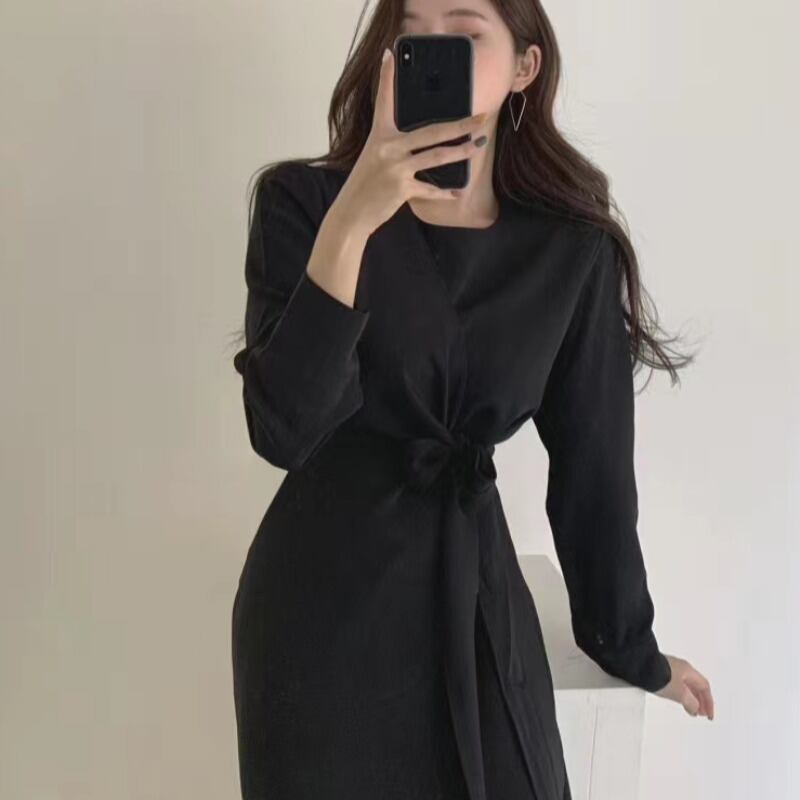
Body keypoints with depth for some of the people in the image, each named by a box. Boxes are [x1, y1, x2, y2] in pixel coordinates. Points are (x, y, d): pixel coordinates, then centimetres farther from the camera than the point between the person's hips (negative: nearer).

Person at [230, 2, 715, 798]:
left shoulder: (575, 250, -4)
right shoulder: (303, 201, -9)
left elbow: (593, 466, 2)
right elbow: (282, 429, -20)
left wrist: (630, 645, 10)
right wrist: (352, 220, -29)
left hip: (478, 596, 2)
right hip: (321, 602, -1)